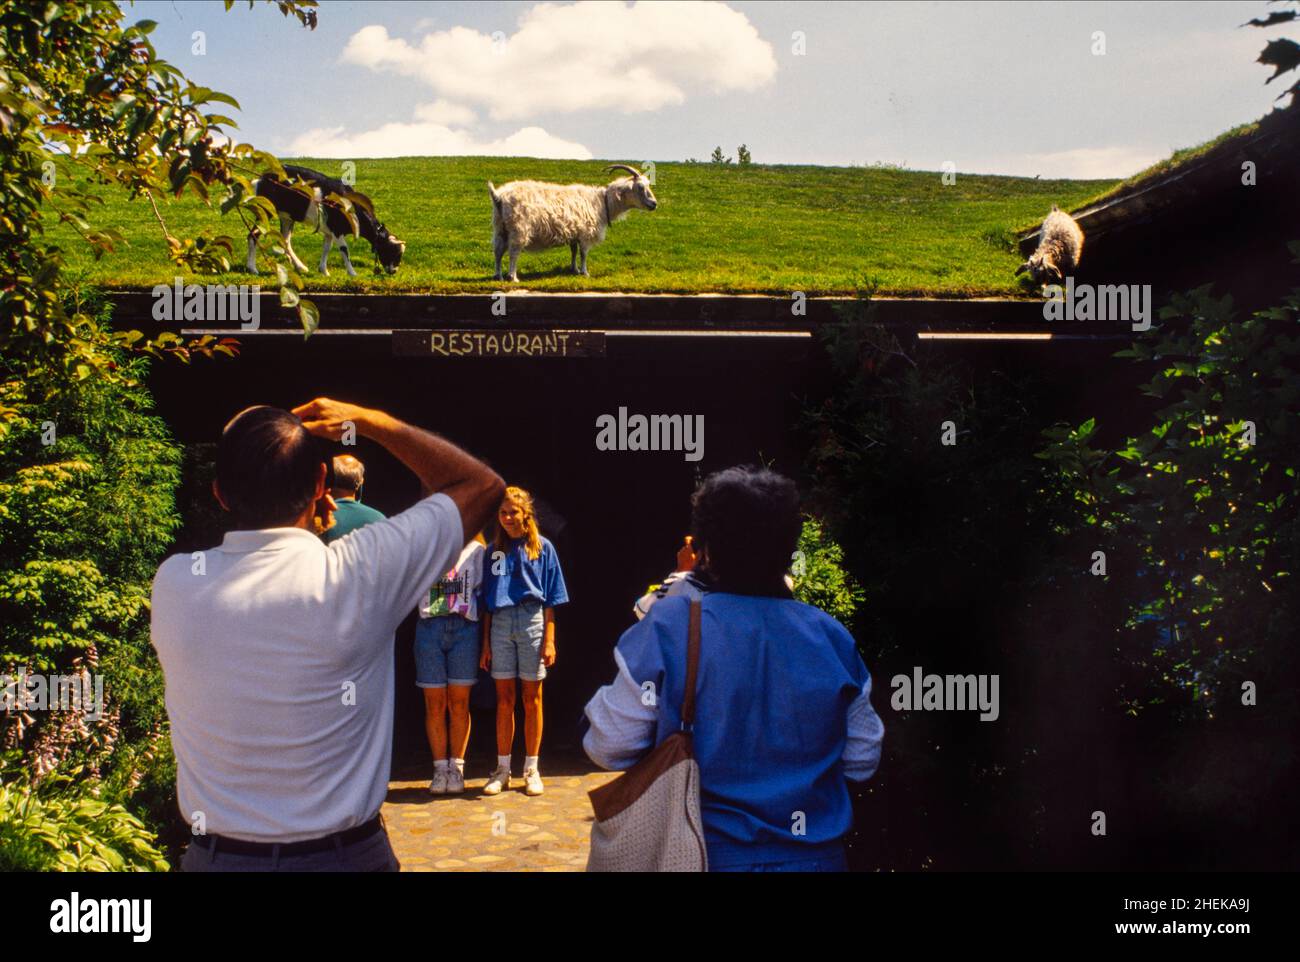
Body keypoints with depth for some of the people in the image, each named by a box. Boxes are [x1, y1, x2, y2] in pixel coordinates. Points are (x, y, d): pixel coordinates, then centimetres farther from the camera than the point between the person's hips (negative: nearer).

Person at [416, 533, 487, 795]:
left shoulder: (475, 550, 12)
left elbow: (483, 591, 9)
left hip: (465, 627, 0)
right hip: (430, 626, 1)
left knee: (459, 703, 0)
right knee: (434, 703, 1)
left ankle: (457, 767, 8)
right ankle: (440, 768, 8)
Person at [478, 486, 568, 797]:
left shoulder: (542, 547, 5)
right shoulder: (494, 550, 12)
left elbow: (551, 599, 3)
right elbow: (487, 600, 13)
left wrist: (549, 640, -5)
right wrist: (486, 642, 8)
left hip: (532, 620, -2)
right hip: (500, 622, 2)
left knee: (532, 698, 3)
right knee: (504, 698, 4)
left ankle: (531, 769, 11)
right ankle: (502, 769, 11)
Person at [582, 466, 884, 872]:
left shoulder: (668, 626, -16)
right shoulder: (833, 637, -6)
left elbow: (609, 747, -10)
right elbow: (862, 760, 4)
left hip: (708, 852, -2)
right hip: (814, 854, 2)